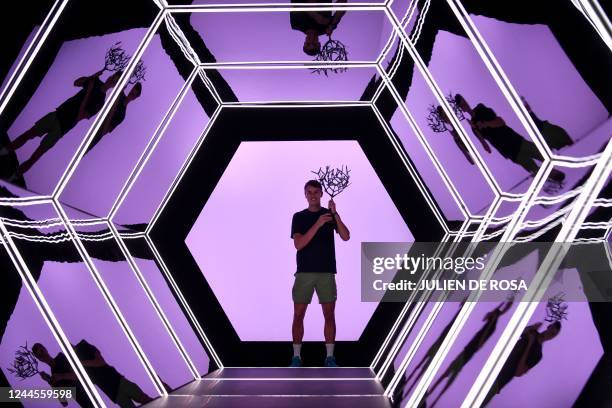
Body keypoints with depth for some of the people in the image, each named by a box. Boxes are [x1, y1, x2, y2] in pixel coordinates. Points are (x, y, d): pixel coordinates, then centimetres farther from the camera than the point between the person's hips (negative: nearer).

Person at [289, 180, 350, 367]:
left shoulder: (330, 215, 7)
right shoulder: (299, 217, 4)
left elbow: (346, 237, -9)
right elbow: (298, 244, -11)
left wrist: (335, 214, -20)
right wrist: (318, 224, -20)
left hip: (326, 272, 1)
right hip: (304, 273, 0)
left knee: (329, 315, 2)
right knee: (298, 315, 2)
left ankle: (330, 357, 12)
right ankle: (296, 356, 13)